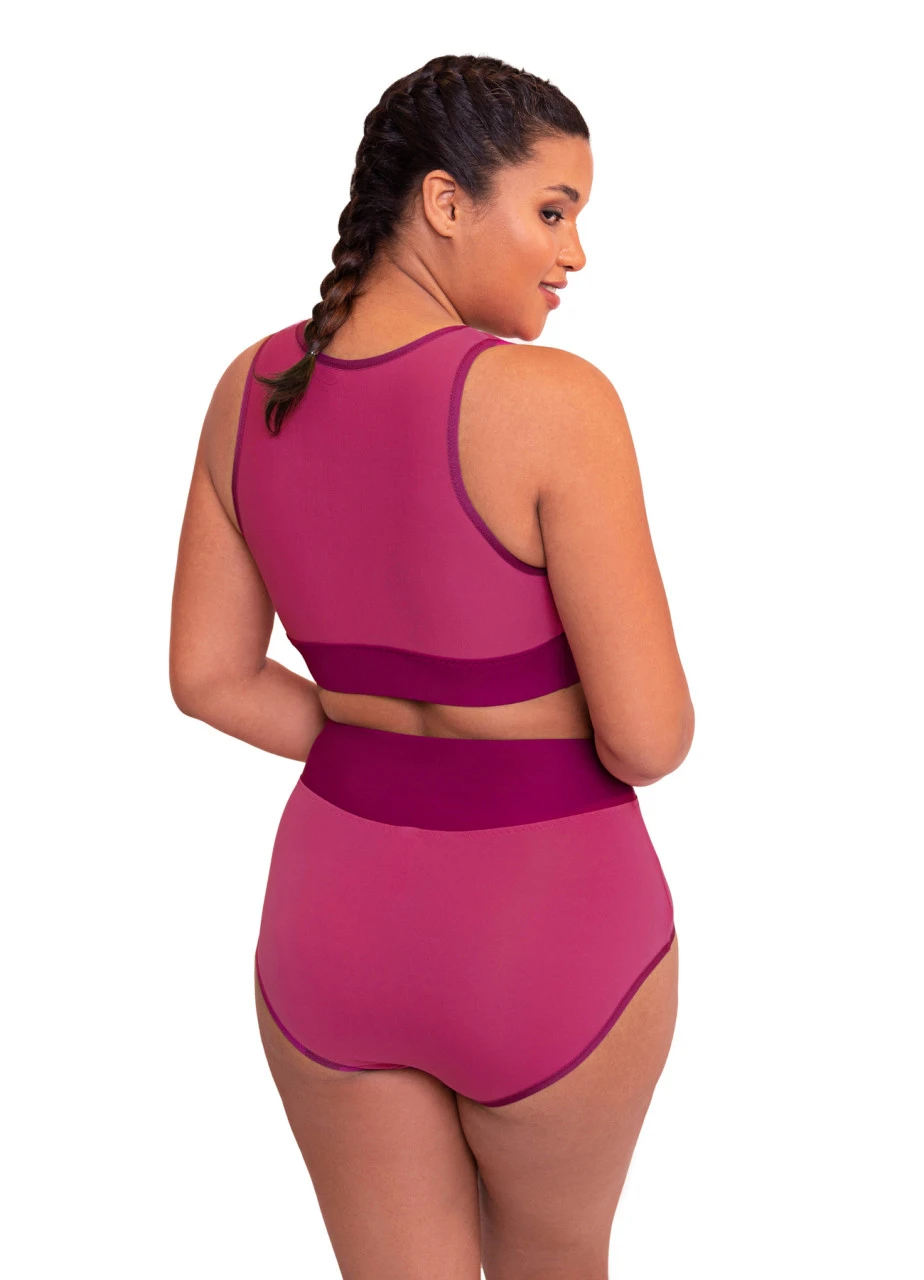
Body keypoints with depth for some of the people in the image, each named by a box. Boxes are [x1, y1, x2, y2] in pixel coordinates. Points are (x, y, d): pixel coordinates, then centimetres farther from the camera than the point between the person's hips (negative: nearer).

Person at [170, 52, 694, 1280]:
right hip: (547, 929, -4)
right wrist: (563, 748, 4)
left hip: (333, 915, 5)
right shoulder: (553, 400, -22)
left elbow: (207, 674, 3)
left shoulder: (254, 387, -4)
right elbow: (650, 734, -20)